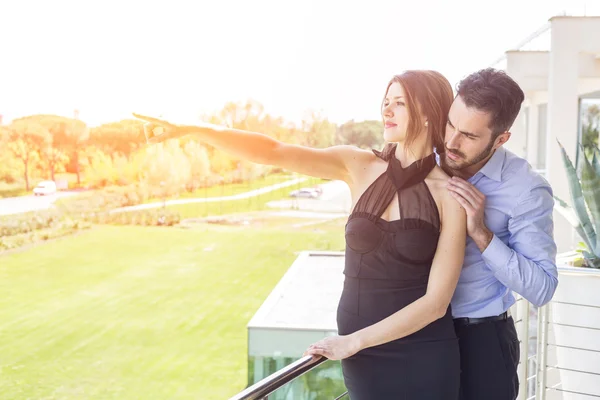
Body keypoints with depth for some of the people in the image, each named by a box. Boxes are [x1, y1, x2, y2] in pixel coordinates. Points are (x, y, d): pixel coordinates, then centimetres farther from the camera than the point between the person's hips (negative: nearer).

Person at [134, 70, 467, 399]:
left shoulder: (449, 194, -10)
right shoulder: (359, 167, -1)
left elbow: (436, 301, -13)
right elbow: (271, 152, -12)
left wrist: (352, 341, -12)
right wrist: (190, 130, -21)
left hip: (421, 358, -2)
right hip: (363, 356, 2)